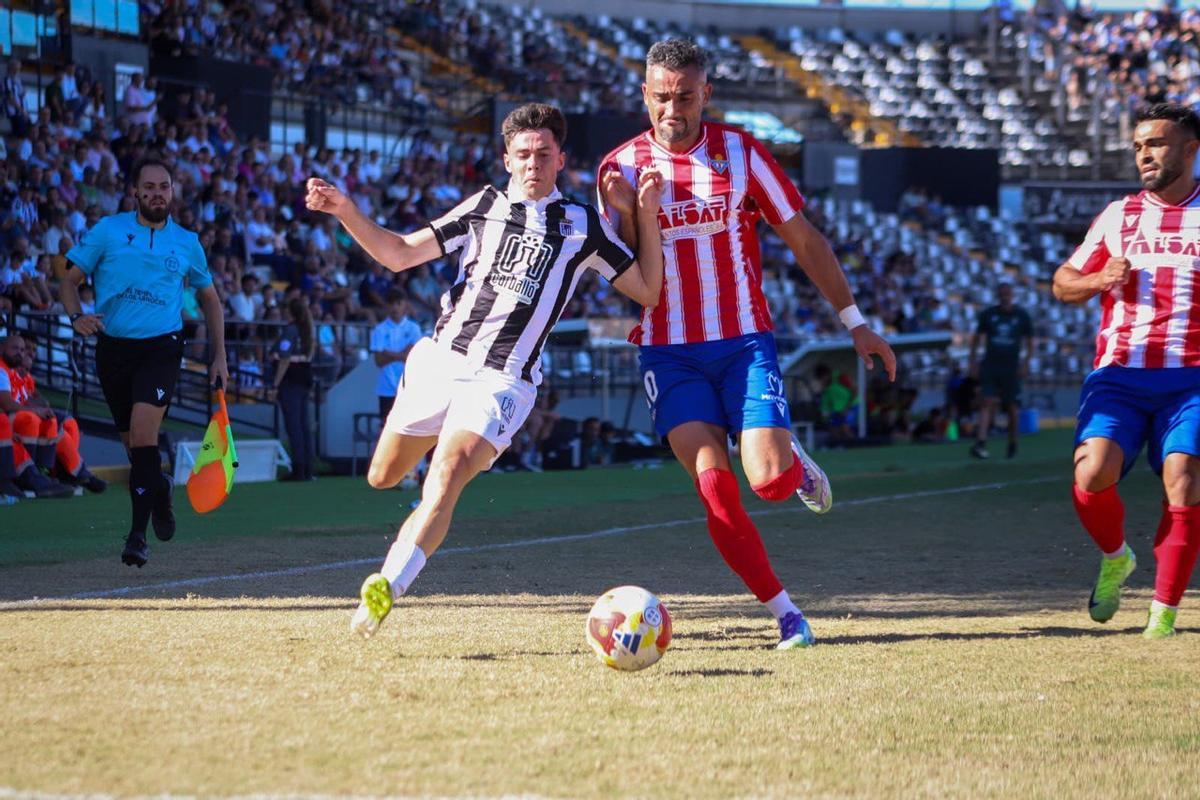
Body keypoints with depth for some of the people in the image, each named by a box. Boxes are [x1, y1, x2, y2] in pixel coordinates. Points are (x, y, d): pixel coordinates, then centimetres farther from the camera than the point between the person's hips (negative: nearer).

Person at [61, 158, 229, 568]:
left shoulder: (186, 243, 8)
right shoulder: (108, 231, 4)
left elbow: (209, 298, 20)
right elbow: (70, 280, 7)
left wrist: (219, 357, 14)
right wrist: (76, 316, -14)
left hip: (161, 347, -2)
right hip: (113, 347, 2)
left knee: (143, 430, -22)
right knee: (134, 444, 8)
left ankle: (138, 534, -19)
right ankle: (159, 490, 42)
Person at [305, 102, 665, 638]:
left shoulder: (582, 225, 6)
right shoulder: (484, 206, 10)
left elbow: (647, 290, 8)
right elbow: (399, 254, 10)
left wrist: (646, 216, -3)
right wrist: (344, 209, -2)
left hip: (503, 380, -4)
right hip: (440, 359, 4)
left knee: (447, 475, -26)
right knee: (383, 477, 12)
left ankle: (384, 591, -34)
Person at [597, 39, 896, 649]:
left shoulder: (741, 154, -1)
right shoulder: (620, 168, 1)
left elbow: (804, 240, 6)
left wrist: (855, 323, 6)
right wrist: (626, 212, -18)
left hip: (744, 342, 0)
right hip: (669, 353, 1)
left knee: (769, 481, -14)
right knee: (715, 487, -14)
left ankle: (796, 464, 24)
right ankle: (783, 611, -2)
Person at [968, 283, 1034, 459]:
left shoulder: (1022, 316, 5)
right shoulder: (988, 314, 6)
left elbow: (1029, 341, 10)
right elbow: (977, 337, 13)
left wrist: (1025, 362, -2)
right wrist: (973, 361, 6)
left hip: (1011, 368, 0)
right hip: (990, 365, 0)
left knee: (1013, 408, 2)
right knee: (989, 402, -14)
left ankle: (1012, 444, 20)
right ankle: (980, 443, -22)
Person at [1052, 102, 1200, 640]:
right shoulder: (1118, 216, 15)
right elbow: (1063, 283, 20)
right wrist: (1098, 280, -1)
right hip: (1119, 374, 2)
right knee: (1092, 474, -19)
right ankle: (1115, 558, 12)